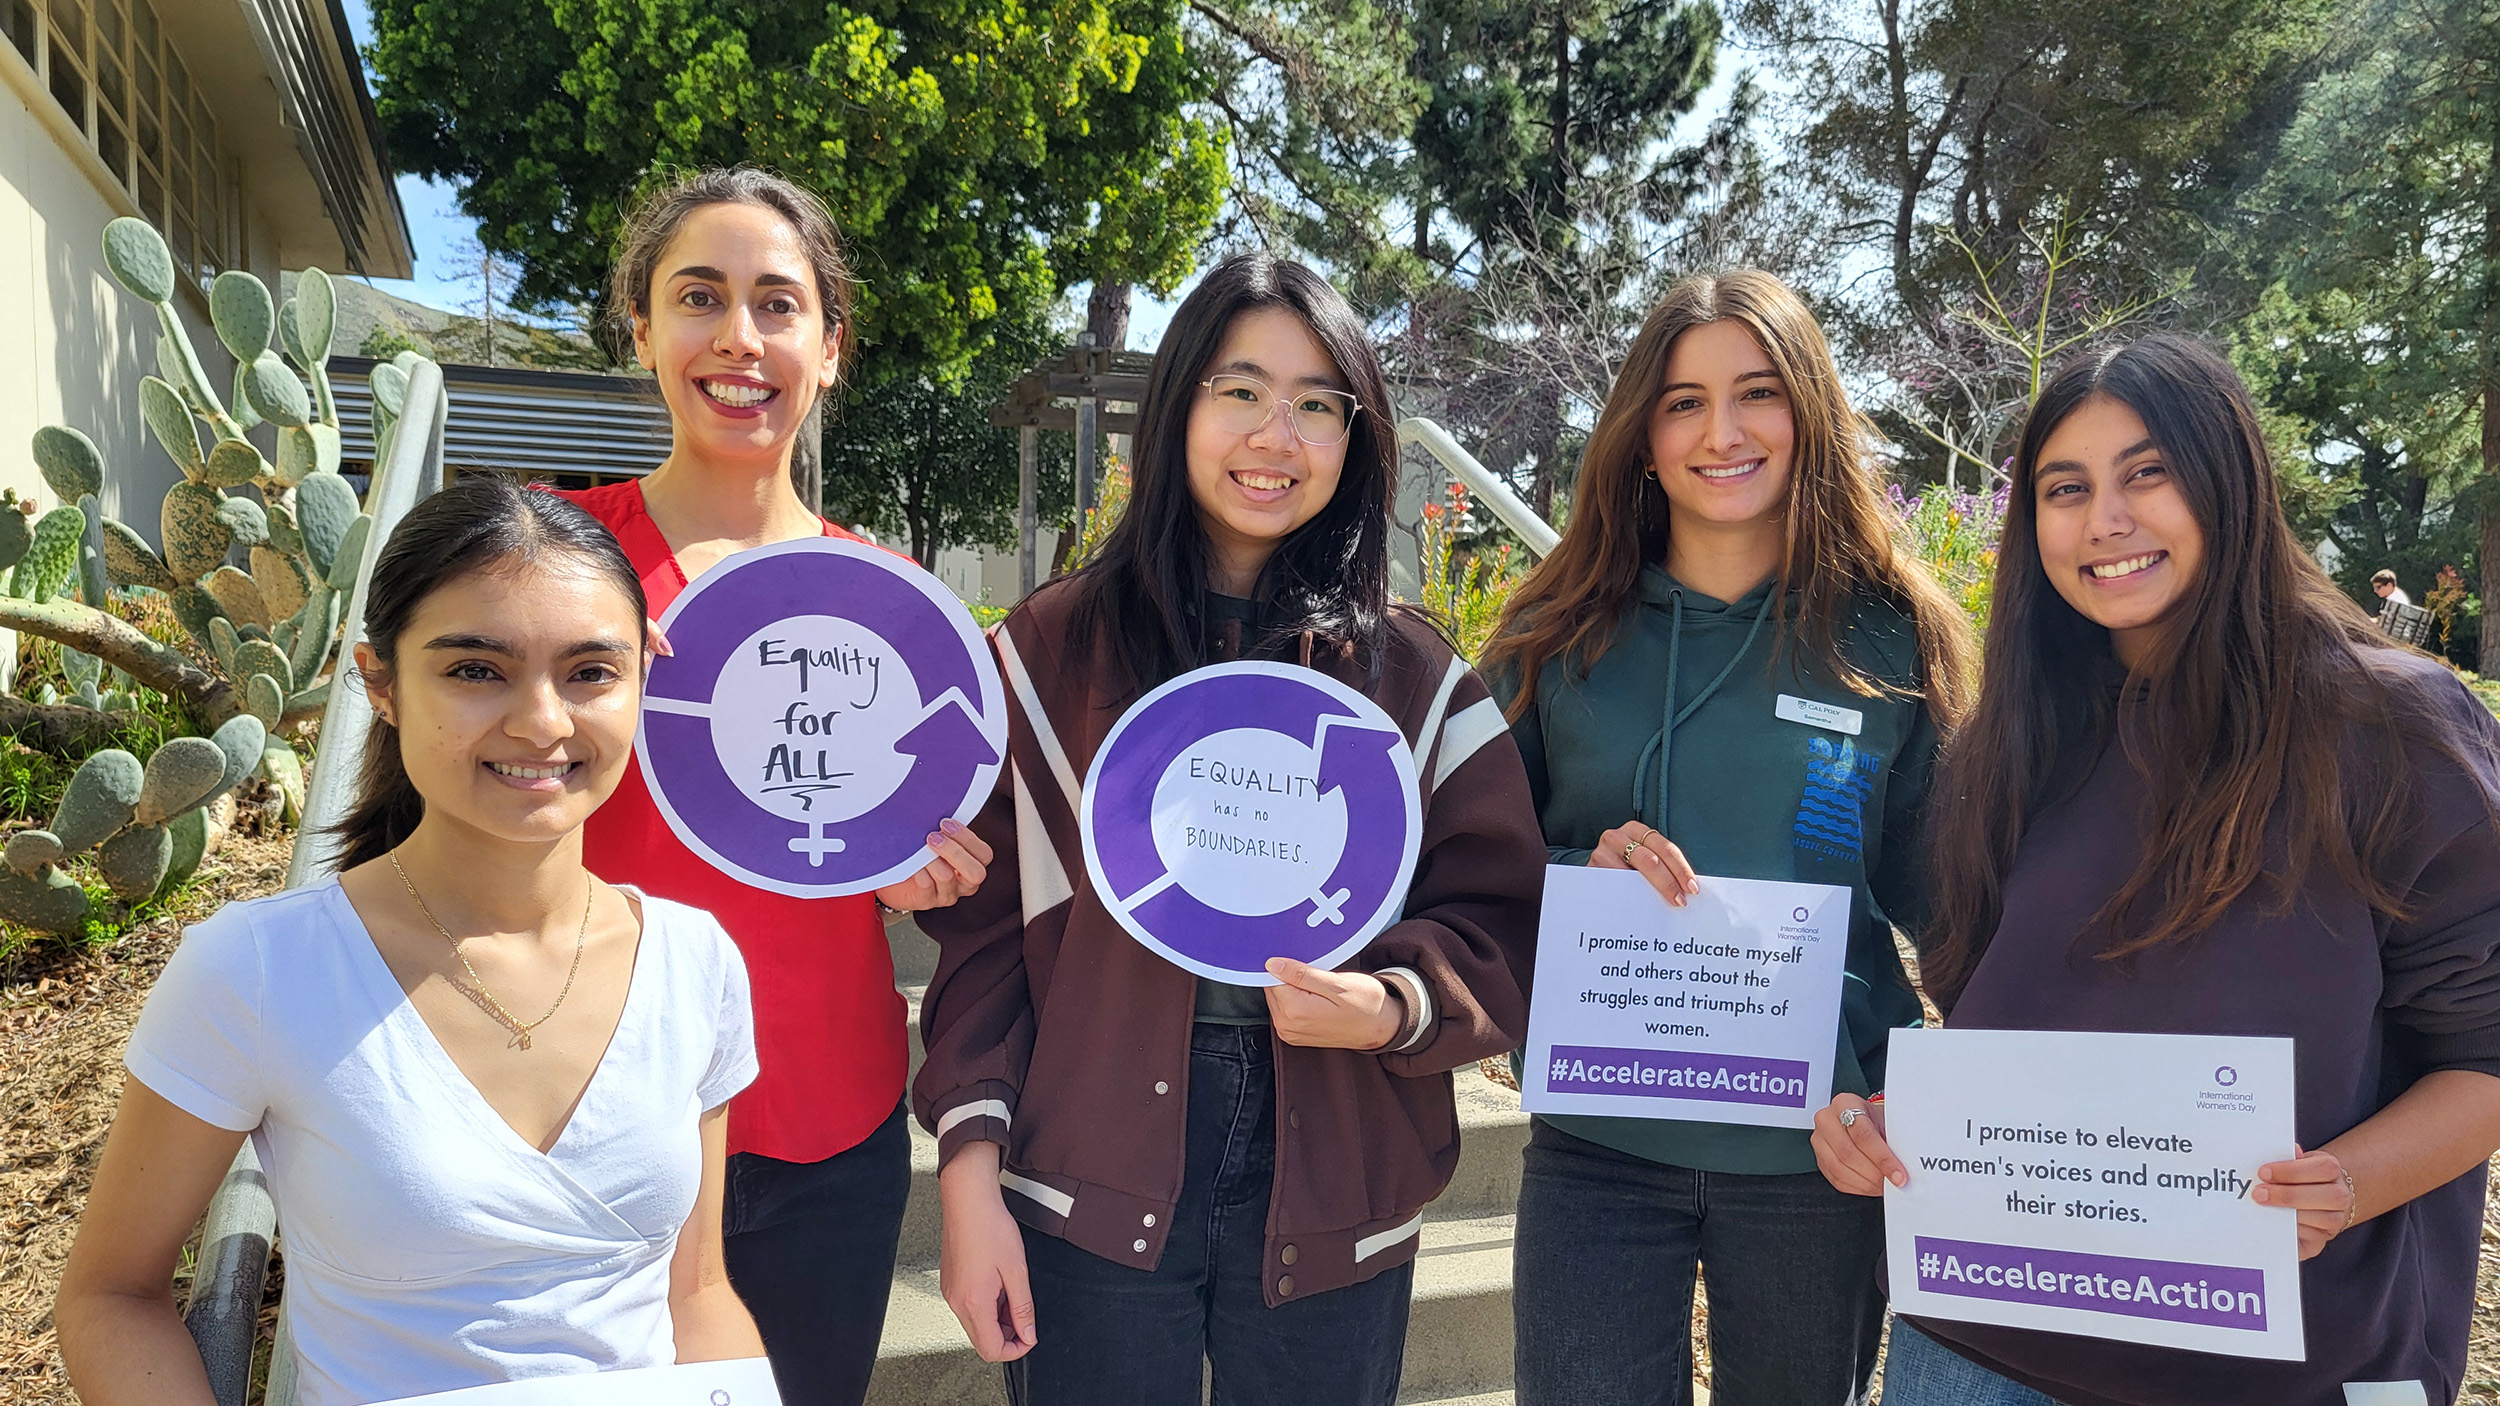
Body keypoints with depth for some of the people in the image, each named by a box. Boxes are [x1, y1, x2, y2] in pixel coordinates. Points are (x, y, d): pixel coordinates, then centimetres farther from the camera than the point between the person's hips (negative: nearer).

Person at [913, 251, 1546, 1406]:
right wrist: (970, 1169, -7)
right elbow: (983, 927, -1)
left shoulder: (1417, 681, 3)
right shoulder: (1051, 652, 0)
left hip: (1332, 1203, 2)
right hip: (1093, 1197, -1)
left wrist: (1395, 1006, -17)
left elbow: (1494, 923, 2)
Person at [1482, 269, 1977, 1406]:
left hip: (1820, 1153, 0)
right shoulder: (1562, 638, 0)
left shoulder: (1893, 641, -1)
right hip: (1597, 1146, 0)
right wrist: (1581, 874, -14)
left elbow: (1939, 898, 4)